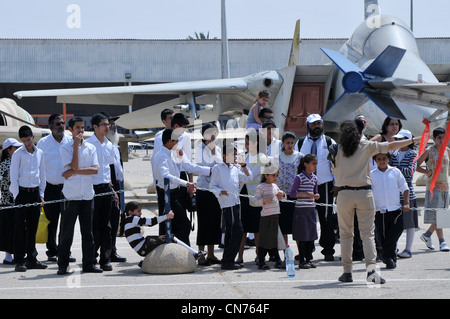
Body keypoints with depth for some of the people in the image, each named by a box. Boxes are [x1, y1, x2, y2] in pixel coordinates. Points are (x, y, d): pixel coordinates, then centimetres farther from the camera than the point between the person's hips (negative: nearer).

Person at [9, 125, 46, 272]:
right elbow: (14, 176, -4)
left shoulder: (40, 153, 10)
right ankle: (19, 261, -2)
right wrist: (17, 196, -8)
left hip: (35, 193, 4)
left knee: (33, 227, 8)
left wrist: (41, 194, 12)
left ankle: (31, 259, 15)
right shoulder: (18, 154, -4)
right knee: (20, 228, -4)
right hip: (22, 192, -4)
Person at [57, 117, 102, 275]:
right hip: (71, 195, -3)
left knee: (88, 231, 6)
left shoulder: (91, 148, 9)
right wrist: (76, 145, -11)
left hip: (87, 195, 3)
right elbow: (74, 166, -14)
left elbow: (95, 170, -4)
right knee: (67, 232, -1)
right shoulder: (65, 148, 0)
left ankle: (89, 264, 12)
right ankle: (63, 265, 5)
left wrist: (75, 172, -12)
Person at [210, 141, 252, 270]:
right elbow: (212, 185, -4)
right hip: (226, 203, -8)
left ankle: (227, 261, 17)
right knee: (238, 231, -14)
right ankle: (227, 261, -12)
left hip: (235, 203, 8)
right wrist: (220, 191, -22)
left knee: (230, 232, 11)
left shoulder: (235, 168, 17)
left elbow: (248, 179, 19)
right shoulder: (217, 168, -1)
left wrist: (244, 166, 9)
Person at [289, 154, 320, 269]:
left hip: (311, 209, 6)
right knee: (302, 236, -4)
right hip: (301, 209, -6)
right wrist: (305, 194, -19)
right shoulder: (299, 178, -9)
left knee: (311, 234, 7)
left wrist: (316, 196, -1)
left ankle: (309, 259, 16)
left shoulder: (315, 178, 11)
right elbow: (292, 193, -10)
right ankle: (302, 261, 2)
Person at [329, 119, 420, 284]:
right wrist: (413, 140, 19)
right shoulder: (367, 146, 2)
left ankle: (347, 272, 10)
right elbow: (391, 146, 9)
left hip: (344, 194, 1)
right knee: (367, 233, -1)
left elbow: (335, 171, 13)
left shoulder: (336, 149, 5)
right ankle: (371, 268, -17)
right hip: (364, 193, -1)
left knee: (346, 234, 9)